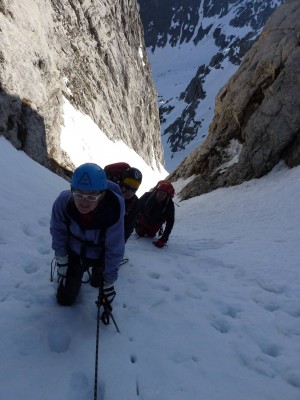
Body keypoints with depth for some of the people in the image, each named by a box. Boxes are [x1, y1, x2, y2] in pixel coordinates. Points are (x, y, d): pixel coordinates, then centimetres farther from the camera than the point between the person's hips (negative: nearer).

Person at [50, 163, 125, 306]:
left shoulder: (113, 211, -39)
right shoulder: (63, 201, -33)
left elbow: (114, 249, -25)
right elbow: (58, 232, -11)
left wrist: (109, 282, -17)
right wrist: (61, 260, -5)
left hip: (100, 255, -2)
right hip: (74, 251, 2)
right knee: (64, 299, 12)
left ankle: (97, 272, 46)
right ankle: (75, 273, 41)